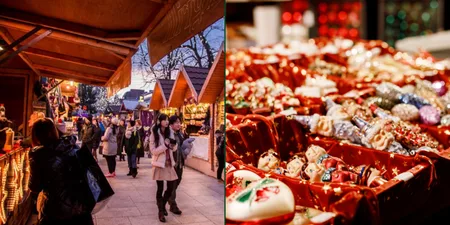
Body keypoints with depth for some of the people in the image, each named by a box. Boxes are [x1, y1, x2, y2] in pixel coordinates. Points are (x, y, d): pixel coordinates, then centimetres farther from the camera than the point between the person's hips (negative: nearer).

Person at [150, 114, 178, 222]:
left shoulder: (170, 132, 8)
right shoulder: (154, 134, -7)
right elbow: (153, 151, -12)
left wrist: (173, 145, -9)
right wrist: (165, 145, -21)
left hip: (169, 164, 5)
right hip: (159, 164, -5)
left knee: (171, 188, 5)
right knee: (160, 188, 3)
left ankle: (163, 204, 32)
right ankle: (160, 211, 17)